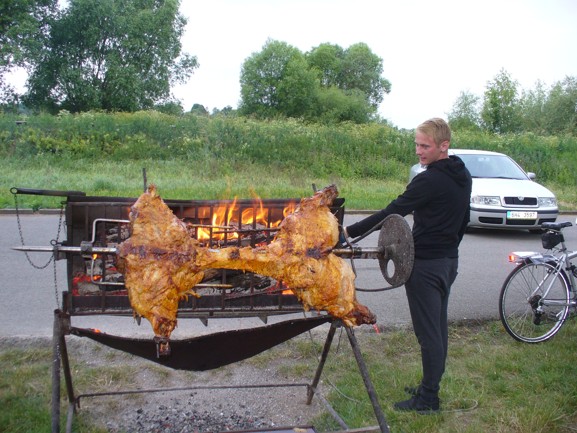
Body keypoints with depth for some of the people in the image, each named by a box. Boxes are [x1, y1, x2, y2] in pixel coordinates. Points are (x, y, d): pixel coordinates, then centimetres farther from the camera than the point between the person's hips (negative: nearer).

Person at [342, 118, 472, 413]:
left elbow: (391, 214, -22)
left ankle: (428, 398, 9)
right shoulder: (463, 177, 9)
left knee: (428, 331, -1)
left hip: (425, 264, -10)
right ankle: (430, 386, 29)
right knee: (438, 327, 16)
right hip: (449, 261, 10)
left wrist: (350, 232, -20)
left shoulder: (430, 181, -20)